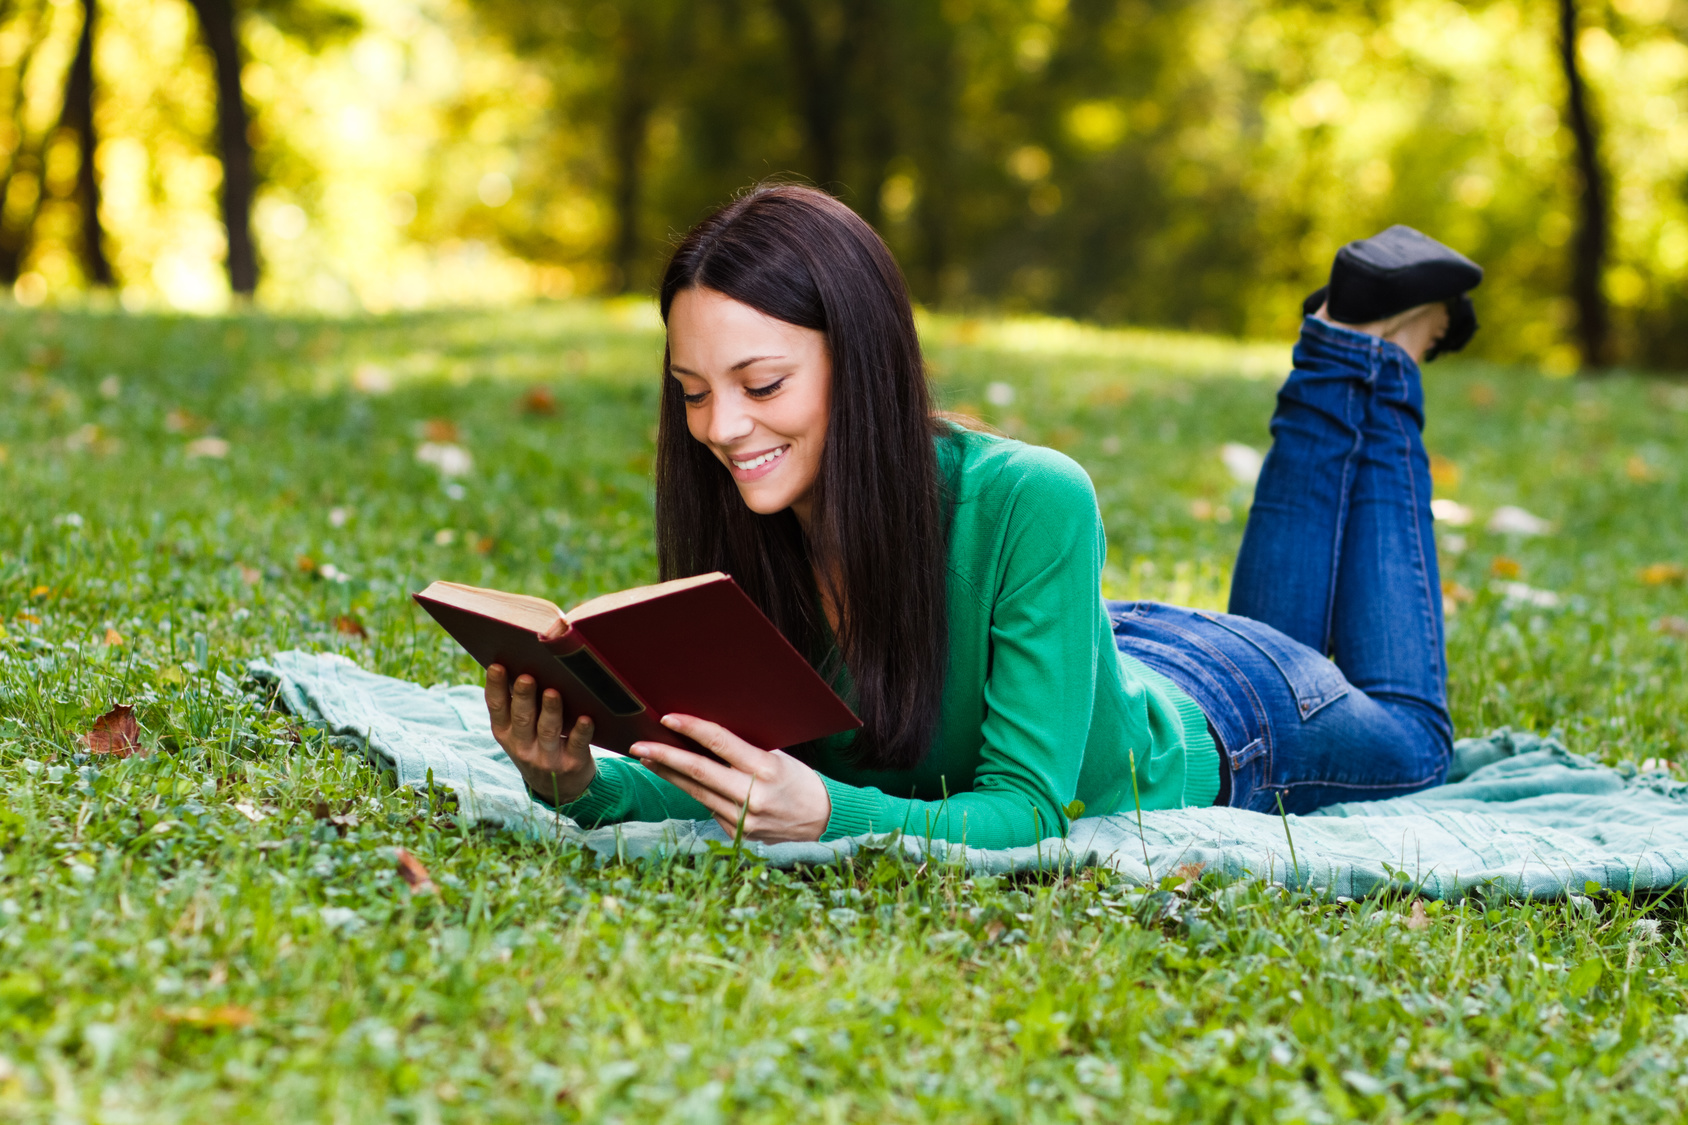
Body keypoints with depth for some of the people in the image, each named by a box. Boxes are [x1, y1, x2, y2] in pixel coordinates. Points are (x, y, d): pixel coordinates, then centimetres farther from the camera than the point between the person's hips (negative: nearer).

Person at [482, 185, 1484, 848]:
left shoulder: (1031, 504, -45)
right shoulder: (741, 529, -30)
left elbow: (1023, 809, -42)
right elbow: (716, 785, -27)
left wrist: (828, 817, -61)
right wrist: (583, 783, -48)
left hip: (1205, 731, -4)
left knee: (1407, 736, 31)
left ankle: (1382, 350, 37)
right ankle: (1336, 352, 44)